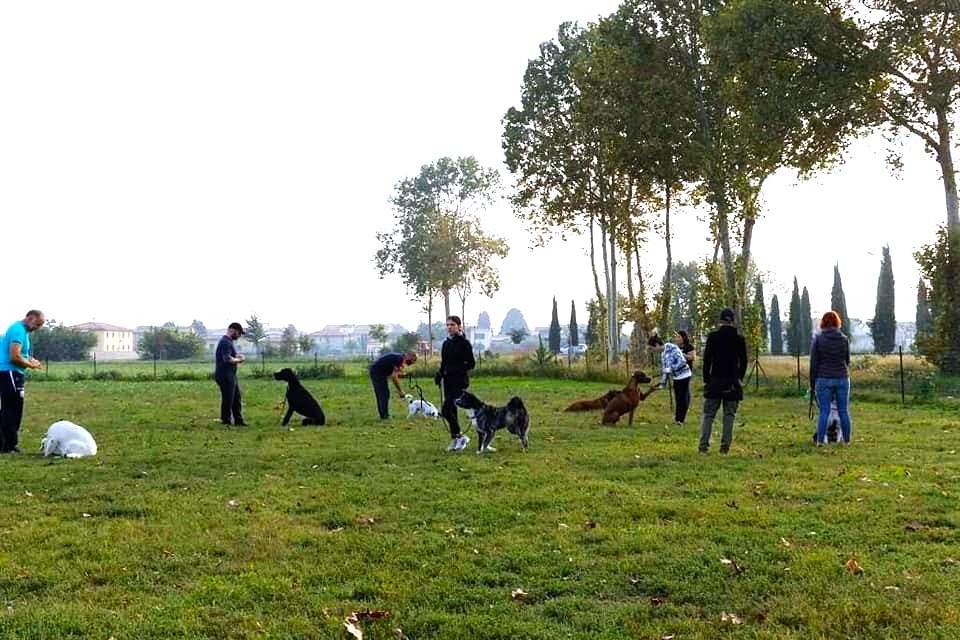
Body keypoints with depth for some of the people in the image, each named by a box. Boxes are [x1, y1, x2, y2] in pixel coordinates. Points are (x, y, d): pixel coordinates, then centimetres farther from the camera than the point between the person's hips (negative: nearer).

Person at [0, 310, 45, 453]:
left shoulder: (22, 330, 18)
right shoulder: (19, 330, -14)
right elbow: (14, 357, -22)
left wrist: (29, 360, 9)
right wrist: (30, 365, -7)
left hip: (12, 374, 10)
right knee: (12, 411, -7)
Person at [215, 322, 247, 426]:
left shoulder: (229, 342, 17)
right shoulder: (226, 342, -17)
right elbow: (227, 359, -28)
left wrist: (237, 356, 8)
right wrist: (239, 360, -13)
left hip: (230, 375, 11)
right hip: (225, 376, -11)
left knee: (237, 399, 14)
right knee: (227, 400, -2)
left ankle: (238, 421, 20)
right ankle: (226, 422, 6)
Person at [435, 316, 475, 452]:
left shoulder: (464, 343, -8)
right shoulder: (446, 343, 12)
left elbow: (471, 364, -8)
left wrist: (457, 369, -20)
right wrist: (440, 374, 0)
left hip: (460, 381, -7)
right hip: (448, 381, 7)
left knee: (446, 410, -16)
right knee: (451, 411, 9)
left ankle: (460, 437, -3)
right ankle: (455, 440, 18)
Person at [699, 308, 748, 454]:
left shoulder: (713, 336, -4)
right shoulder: (739, 339, 3)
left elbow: (707, 359, -5)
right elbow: (743, 361, 7)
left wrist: (706, 379, 2)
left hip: (715, 381, -2)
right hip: (733, 383, 2)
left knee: (708, 414, 3)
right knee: (729, 415, 7)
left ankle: (703, 445, -5)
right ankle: (725, 446, 2)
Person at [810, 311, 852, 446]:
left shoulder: (818, 339, -5)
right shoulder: (844, 339, 1)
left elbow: (814, 363, -4)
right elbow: (847, 361, 11)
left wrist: (812, 384, 2)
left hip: (824, 380, -2)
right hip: (842, 379, 2)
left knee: (824, 411, 1)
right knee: (844, 411, 8)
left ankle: (820, 440, -1)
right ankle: (846, 440, 14)